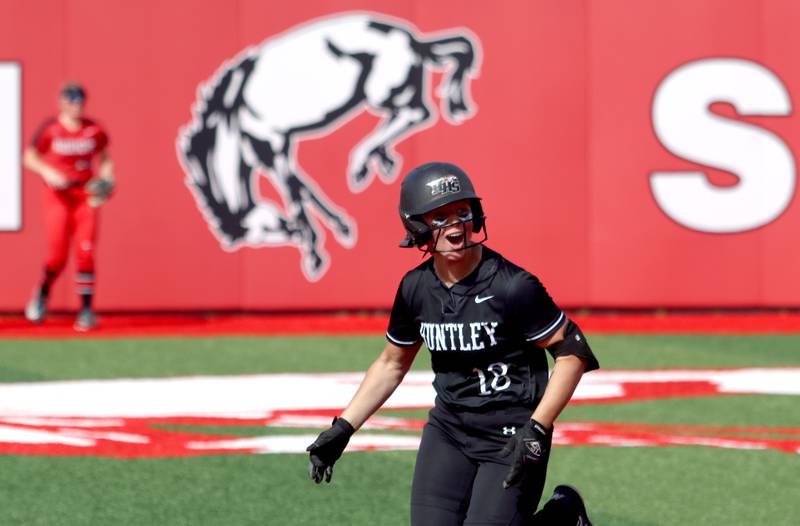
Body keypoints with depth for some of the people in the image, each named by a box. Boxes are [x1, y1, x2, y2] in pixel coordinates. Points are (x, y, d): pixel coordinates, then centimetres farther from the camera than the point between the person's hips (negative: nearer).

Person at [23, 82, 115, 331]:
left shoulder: (94, 131, 1)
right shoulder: (50, 129, -6)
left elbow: (104, 158, 15)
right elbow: (29, 157, -1)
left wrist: (105, 181, -2)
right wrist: (47, 172, -18)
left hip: (86, 196, 2)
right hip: (57, 196, -2)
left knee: (86, 253, -7)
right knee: (58, 256, -5)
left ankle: (86, 310, -2)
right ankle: (43, 292, 26)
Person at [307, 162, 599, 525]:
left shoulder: (512, 286, -18)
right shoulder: (416, 288, 0)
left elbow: (572, 352, -13)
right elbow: (392, 363, 15)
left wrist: (537, 429, -21)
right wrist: (343, 428, 9)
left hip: (512, 437, -5)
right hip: (448, 429, 6)